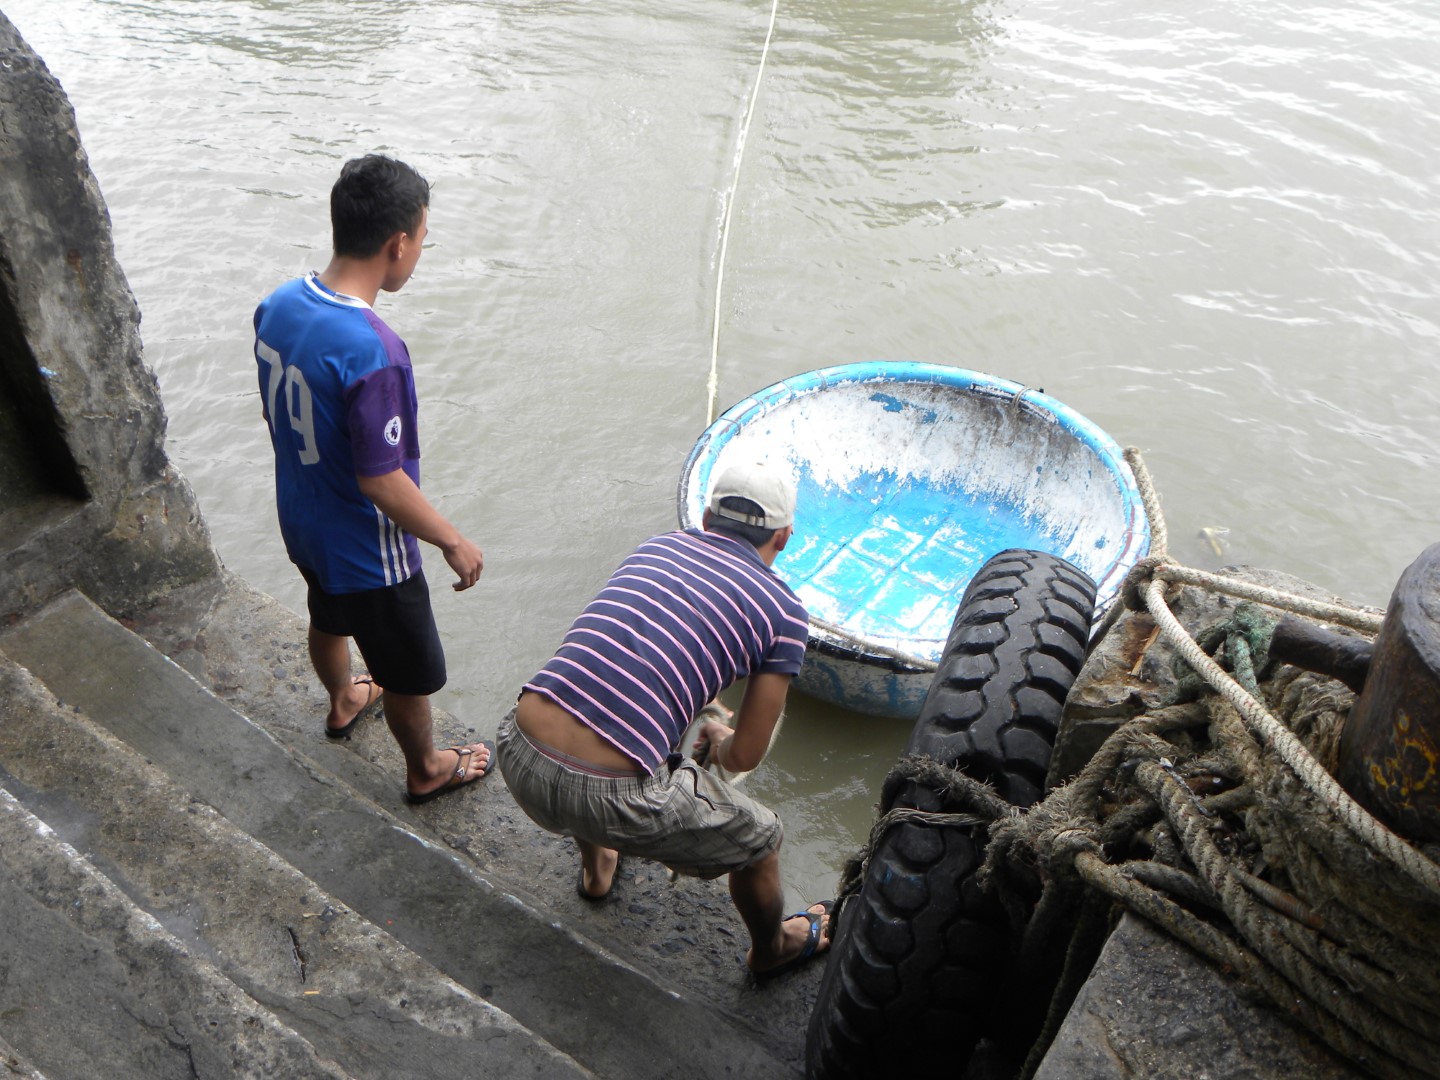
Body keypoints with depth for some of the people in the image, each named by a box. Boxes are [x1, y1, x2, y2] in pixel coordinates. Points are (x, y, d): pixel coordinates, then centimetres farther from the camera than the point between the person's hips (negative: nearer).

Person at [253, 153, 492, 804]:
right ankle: (426, 770, 41)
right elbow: (381, 481, -29)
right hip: (367, 550, -8)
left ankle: (343, 703, 62)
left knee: (330, 619, 35)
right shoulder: (371, 353, -36)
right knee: (410, 672, 17)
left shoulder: (277, 306, -10)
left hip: (301, 523, 8)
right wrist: (453, 543, -16)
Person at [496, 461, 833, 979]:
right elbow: (744, 756, 6)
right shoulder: (784, 611, 3)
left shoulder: (655, 545, 16)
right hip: (609, 798, -6)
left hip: (517, 756, 6)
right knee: (760, 839, 20)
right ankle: (771, 949, 51)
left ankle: (595, 871, 65)